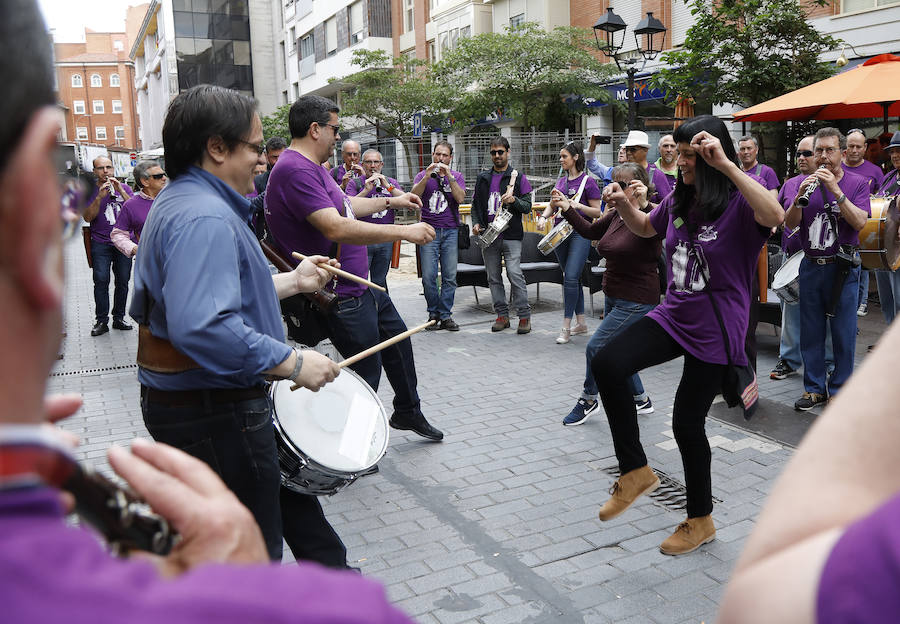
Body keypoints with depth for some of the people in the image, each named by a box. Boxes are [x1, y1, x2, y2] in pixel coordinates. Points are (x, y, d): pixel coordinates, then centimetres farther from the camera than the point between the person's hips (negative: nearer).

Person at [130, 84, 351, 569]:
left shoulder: (179, 202, 12)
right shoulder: (204, 218, -25)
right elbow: (202, 326, -38)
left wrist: (291, 281, 16)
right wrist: (292, 363, -30)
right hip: (214, 414, -11)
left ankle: (329, 571, 46)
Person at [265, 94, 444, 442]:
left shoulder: (309, 167, 12)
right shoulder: (295, 170, -23)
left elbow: (343, 205, 28)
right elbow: (335, 228, -34)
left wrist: (390, 201, 27)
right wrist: (404, 232, -30)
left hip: (360, 284, 11)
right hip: (341, 298, -11)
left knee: (397, 336, 25)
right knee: (367, 373, 0)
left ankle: (408, 412, 43)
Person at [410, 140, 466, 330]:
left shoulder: (457, 176, 12)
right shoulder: (423, 175, 11)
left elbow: (460, 198, -6)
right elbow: (414, 195, -7)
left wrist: (449, 176, -14)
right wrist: (427, 176, -19)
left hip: (451, 231, 1)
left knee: (449, 277, -1)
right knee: (429, 277, -5)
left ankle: (446, 315, 7)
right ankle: (433, 314, 8)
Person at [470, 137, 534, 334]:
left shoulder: (518, 177, 4)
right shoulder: (482, 178, 15)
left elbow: (527, 206, 1)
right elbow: (475, 204, 20)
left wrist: (514, 200, -19)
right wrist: (476, 223, 3)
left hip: (511, 235, -4)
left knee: (514, 274, -13)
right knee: (493, 277, 7)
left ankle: (524, 316, -6)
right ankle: (502, 314, 16)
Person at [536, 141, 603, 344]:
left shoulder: (587, 181, -3)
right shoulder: (561, 181, 16)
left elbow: (597, 212, -4)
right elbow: (552, 205, 21)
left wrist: (577, 205, -17)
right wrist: (543, 217, 1)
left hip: (580, 232, -7)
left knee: (571, 277, -15)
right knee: (571, 278, 11)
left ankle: (566, 327, -11)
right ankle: (581, 323, 21)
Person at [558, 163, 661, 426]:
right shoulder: (616, 214, 5)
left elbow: (657, 229, -41)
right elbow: (590, 231, 18)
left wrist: (643, 204, -55)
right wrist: (566, 208, 7)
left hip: (637, 300, -9)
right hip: (613, 295, 9)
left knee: (596, 347, -6)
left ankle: (588, 400, 17)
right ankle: (641, 400, 35)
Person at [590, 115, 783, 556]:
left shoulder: (738, 204, -15)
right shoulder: (679, 199, 6)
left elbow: (774, 216, -39)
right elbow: (645, 227, 25)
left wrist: (726, 165, -39)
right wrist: (623, 204, 4)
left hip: (715, 330, -6)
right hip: (673, 315, 6)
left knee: (687, 421, 3)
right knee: (607, 363, -17)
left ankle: (700, 520, 29)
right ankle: (635, 472, 0)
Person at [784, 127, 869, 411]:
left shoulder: (857, 183, -1)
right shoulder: (805, 183, 7)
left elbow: (859, 222, -16)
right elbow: (789, 223, -1)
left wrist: (835, 189, -23)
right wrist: (800, 197, -19)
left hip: (843, 268, -3)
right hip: (811, 267, 3)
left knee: (843, 333, 3)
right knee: (810, 332, 8)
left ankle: (839, 390, 16)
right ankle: (814, 388, 20)